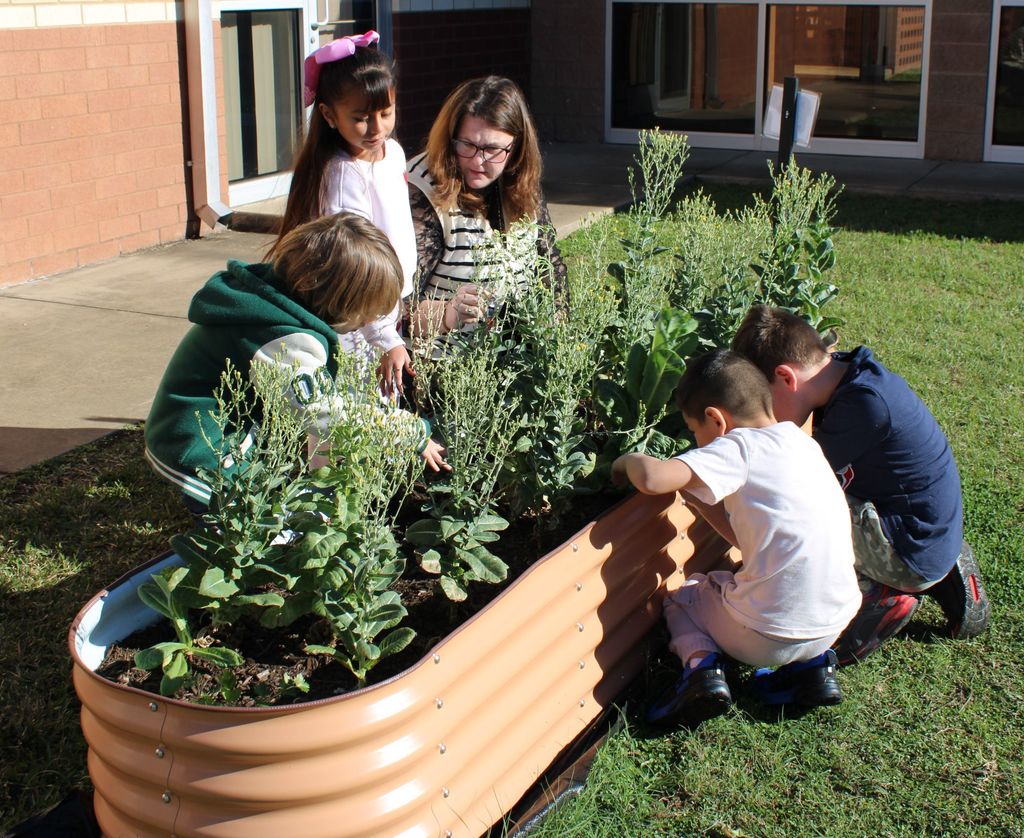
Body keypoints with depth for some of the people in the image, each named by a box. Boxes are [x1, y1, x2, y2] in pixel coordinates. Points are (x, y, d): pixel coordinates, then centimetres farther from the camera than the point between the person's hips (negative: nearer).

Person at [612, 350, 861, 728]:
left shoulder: (741, 446, -12)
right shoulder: (798, 440, 10)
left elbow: (652, 479, -25)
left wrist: (629, 460, -4)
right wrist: (700, 496, 14)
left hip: (769, 637, -6)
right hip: (835, 622, 6)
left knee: (679, 593, 22)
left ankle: (702, 665, -2)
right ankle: (812, 663, 16)